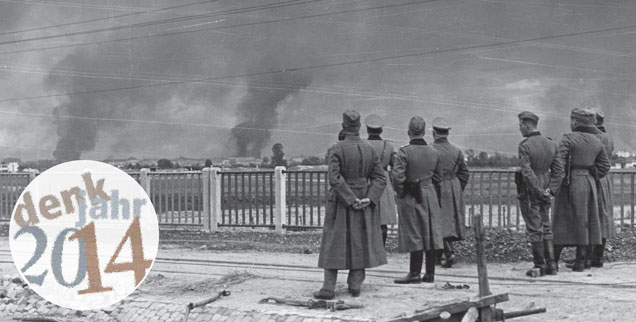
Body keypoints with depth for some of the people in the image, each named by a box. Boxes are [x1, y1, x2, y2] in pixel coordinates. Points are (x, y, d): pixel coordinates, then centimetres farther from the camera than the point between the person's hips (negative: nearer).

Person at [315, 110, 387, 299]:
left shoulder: (338, 149, -13)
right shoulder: (369, 150, 0)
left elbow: (334, 179, -21)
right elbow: (380, 178, -3)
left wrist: (351, 200, -17)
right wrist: (369, 199, -10)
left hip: (341, 202, -3)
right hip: (364, 201, 4)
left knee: (335, 243, 2)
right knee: (360, 242, 13)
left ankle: (329, 288, 0)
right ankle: (355, 285, 14)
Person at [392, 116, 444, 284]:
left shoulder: (404, 151, -13)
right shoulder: (433, 152, 4)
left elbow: (397, 176, -21)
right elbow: (438, 177, 13)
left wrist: (400, 192, -5)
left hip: (411, 198, -5)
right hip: (430, 196, 5)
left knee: (414, 235, 0)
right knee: (430, 234, 7)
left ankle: (415, 273, 2)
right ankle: (430, 273, 12)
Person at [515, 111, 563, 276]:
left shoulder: (525, 146, -15)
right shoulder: (551, 144, 5)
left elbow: (527, 172, -21)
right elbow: (559, 170, 4)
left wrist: (538, 191, -16)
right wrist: (551, 190, 3)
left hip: (529, 192, -6)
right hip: (545, 191, 6)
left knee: (534, 229, 1)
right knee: (546, 227, 13)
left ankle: (540, 266, 5)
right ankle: (551, 265, 12)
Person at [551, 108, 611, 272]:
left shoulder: (568, 139, -10)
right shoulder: (596, 142, 8)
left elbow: (559, 163, -18)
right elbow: (605, 166, 12)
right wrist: (590, 178, 16)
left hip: (570, 184, -5)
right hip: (589, 184, 5)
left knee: (562, 221, 0)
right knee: (585, 222, 9)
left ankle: (554, 261, 0)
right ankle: (580, 261, 9)